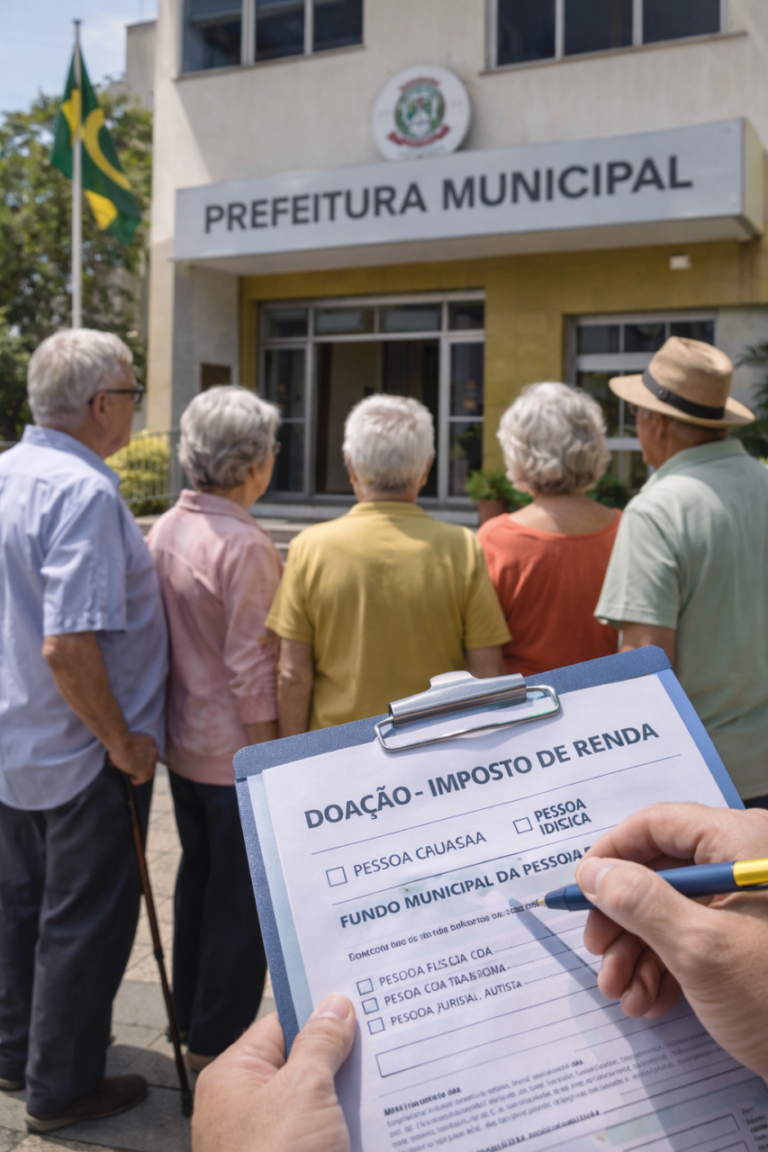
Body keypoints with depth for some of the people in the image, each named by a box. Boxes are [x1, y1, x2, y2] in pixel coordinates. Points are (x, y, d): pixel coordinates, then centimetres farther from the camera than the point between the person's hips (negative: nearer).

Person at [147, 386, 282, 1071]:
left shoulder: (167, 529, 2)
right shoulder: (244, 545, -22)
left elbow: (164, 635, 9)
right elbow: (251, 669, -22)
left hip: (185, 744, 8)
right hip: (237, 755, -8)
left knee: (198, 880, 22)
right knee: (242, 901, 7)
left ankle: (193, 1020, 37)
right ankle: (219, 1046, 20)